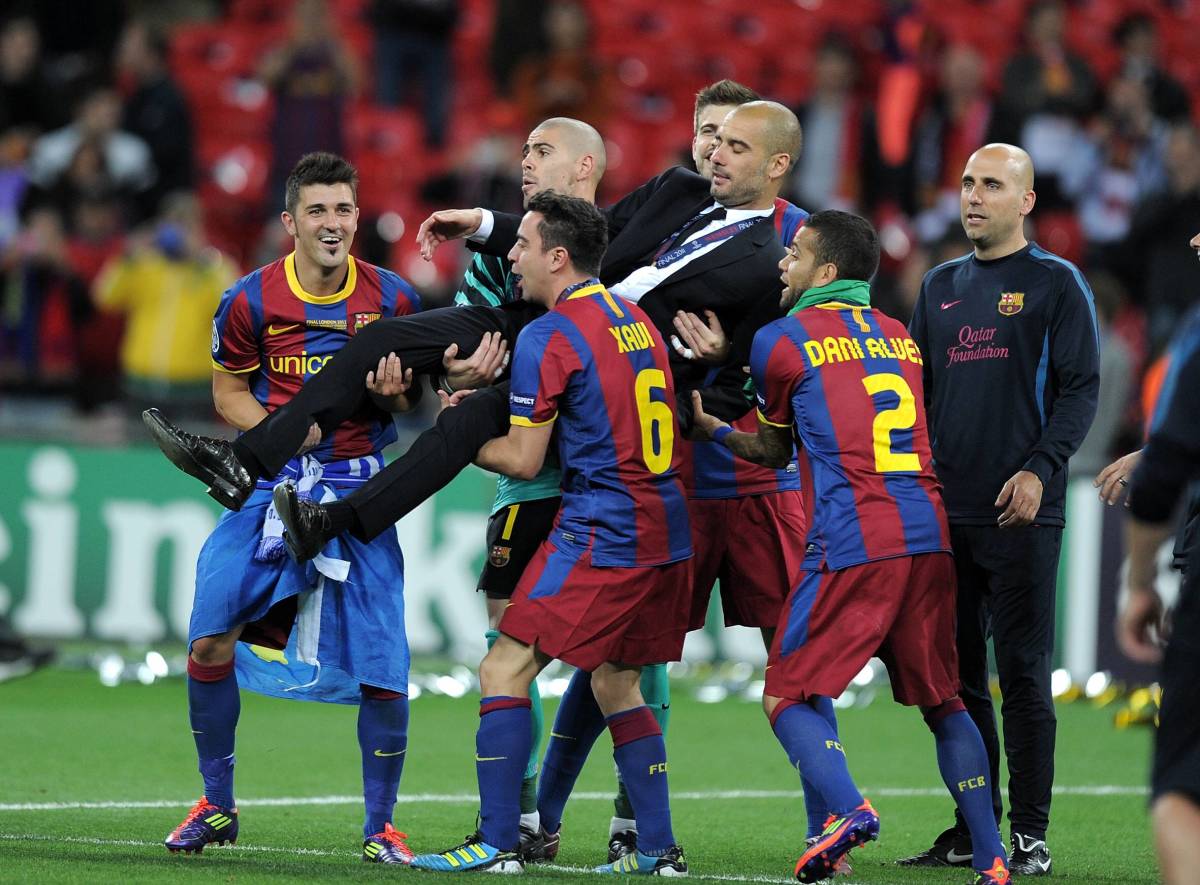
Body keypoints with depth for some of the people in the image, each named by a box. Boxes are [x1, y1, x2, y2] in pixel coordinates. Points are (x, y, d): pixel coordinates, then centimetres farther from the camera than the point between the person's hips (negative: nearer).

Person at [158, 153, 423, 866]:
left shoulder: (392, 297, -2)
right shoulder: (250, 301, -4)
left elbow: (413, 397, 9)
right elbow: (228, 392, 7)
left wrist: (393, 392, -15)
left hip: (360, 491, 0)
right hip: (271, 484, 1)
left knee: (382, 666, -8)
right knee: (211, 639, -9)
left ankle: (381, 825, 10)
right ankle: (218, 806, 11)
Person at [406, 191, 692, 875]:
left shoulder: (549, 336, -10)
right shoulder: (636, 318, 15)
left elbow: (523, 460, -9)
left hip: (599, 537, -8)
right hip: (666, 533, 8)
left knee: (505, 672, -4)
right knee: (617, 685, 16)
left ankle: (498, 844, -9)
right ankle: (660, 851, 12)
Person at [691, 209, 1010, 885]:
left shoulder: (781, 340, 5)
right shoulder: (901, 338, 21)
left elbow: (775, 449, 18)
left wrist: (712, 428, 38)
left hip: (851, 547, -5)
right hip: (931, 538, 5)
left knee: (787, 698, 2)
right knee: (944, 702, 15)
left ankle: (849, 808, -23)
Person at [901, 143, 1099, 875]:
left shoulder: (1056, 284, 0)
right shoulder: (942, 287, 17)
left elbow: (1080, 389, -6)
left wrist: (1041, 469, -18)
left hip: (1022, 513, -6)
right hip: (946, 513, 6)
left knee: (1023, 673, -5)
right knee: (956, 676, 7)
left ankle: (1030, 836, -1)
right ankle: (972, 829, 14)